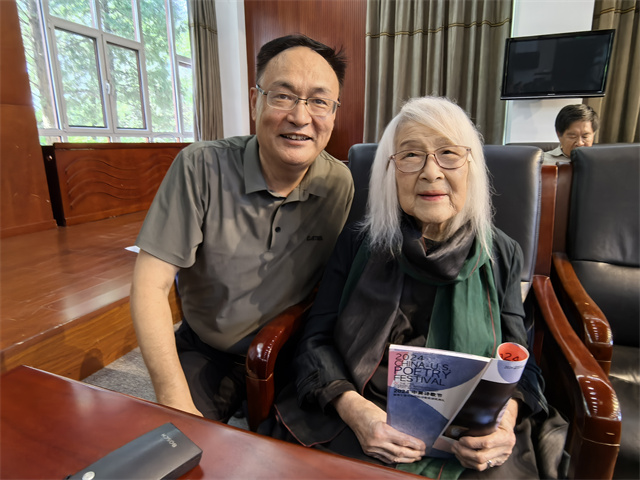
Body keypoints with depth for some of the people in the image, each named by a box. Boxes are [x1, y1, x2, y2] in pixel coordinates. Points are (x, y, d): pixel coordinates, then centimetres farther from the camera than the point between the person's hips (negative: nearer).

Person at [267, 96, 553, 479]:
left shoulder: (501, 254, 5)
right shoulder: (358, 243, 1)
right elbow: (317, 340, -1)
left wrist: (505, 413, -15)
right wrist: (352, 407, -19)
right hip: (359, 416, 0)